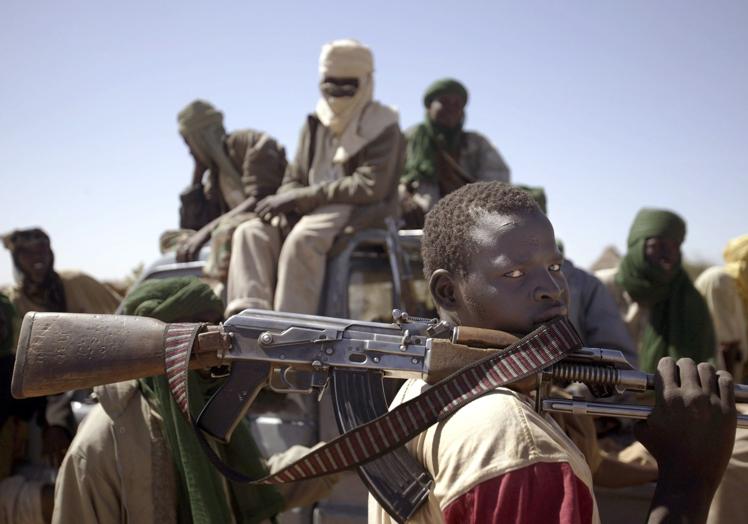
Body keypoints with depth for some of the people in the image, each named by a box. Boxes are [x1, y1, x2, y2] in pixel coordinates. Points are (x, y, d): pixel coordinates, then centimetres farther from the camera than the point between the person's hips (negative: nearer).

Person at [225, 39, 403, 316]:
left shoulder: (381, 127, -3)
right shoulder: (315, 126, 18)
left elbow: (370, 187, -15)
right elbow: (294, 178, 18)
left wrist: (300, 198, -16)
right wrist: (284, 205, -9)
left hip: (362, 213, -7)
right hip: (314, 213, 7)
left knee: (303, 237, -35)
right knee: (251, 232, -16)